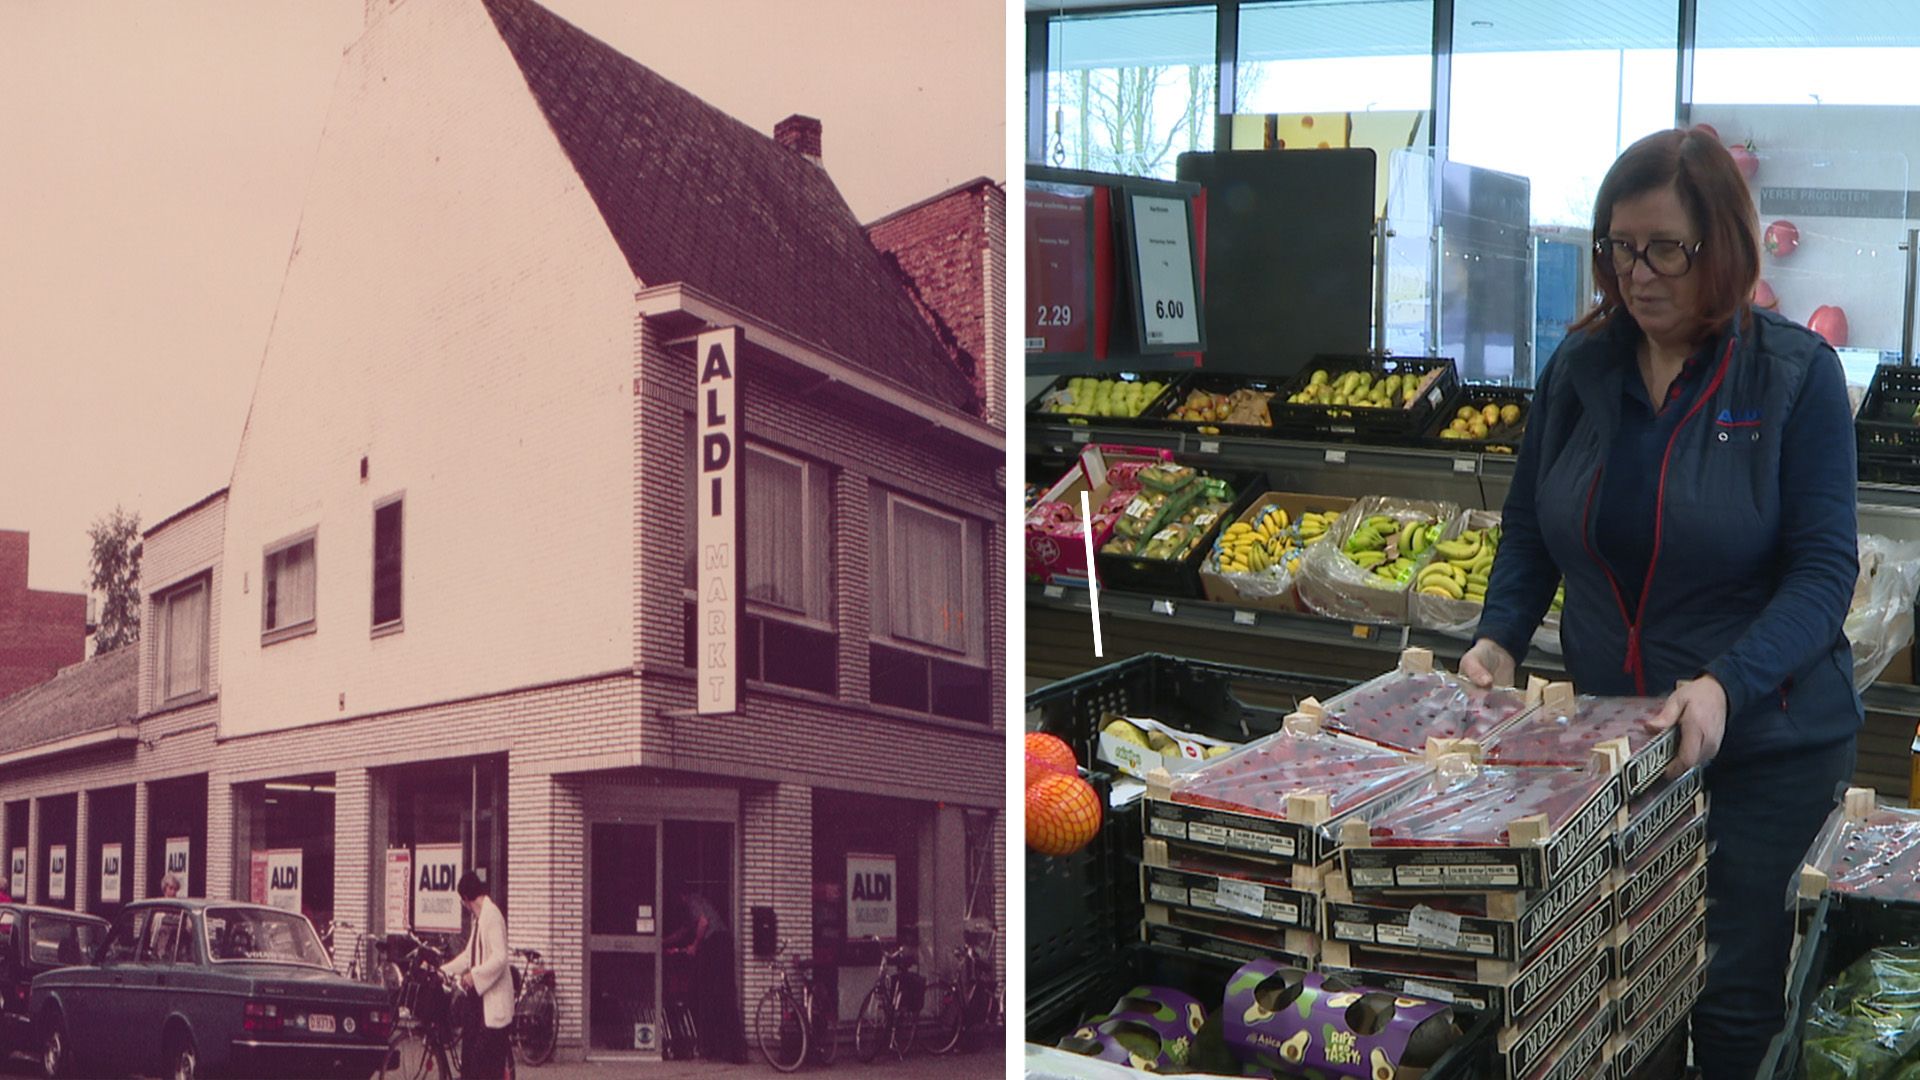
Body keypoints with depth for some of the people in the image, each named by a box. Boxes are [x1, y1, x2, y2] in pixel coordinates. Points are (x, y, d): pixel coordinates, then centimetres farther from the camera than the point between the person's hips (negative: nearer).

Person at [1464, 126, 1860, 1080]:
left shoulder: (1797, 373, -11)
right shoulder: (1580, 368, 0)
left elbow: (1822, 569, -15)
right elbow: (1529, 530, 10)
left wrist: (1728, 684, -29)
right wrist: (1499, 637, -8)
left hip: (1766, 744, -3)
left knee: (1732, 998, 3)